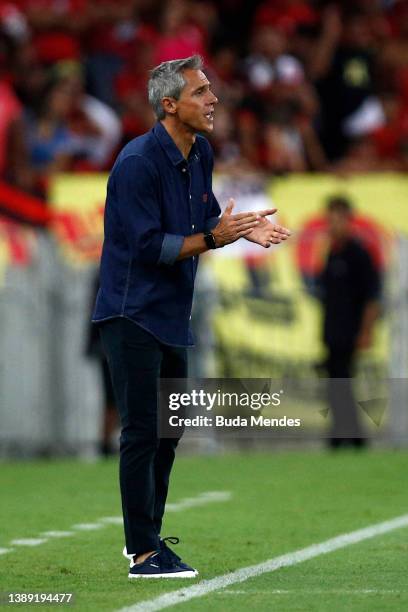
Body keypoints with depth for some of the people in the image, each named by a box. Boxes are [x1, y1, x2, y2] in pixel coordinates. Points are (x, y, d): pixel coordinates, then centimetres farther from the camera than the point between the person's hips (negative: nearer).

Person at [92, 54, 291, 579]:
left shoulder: (199, 153, 5)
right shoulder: (138, 163, -22)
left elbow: (207, 216, 16)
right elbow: (148, 246, -23)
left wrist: (244, 227, -3)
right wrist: (212, 238, -29)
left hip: (171, 314, 9)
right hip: (132, 314, -9)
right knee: (143, 432, -8)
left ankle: (147, 537, 28)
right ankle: (144, 554, -5)